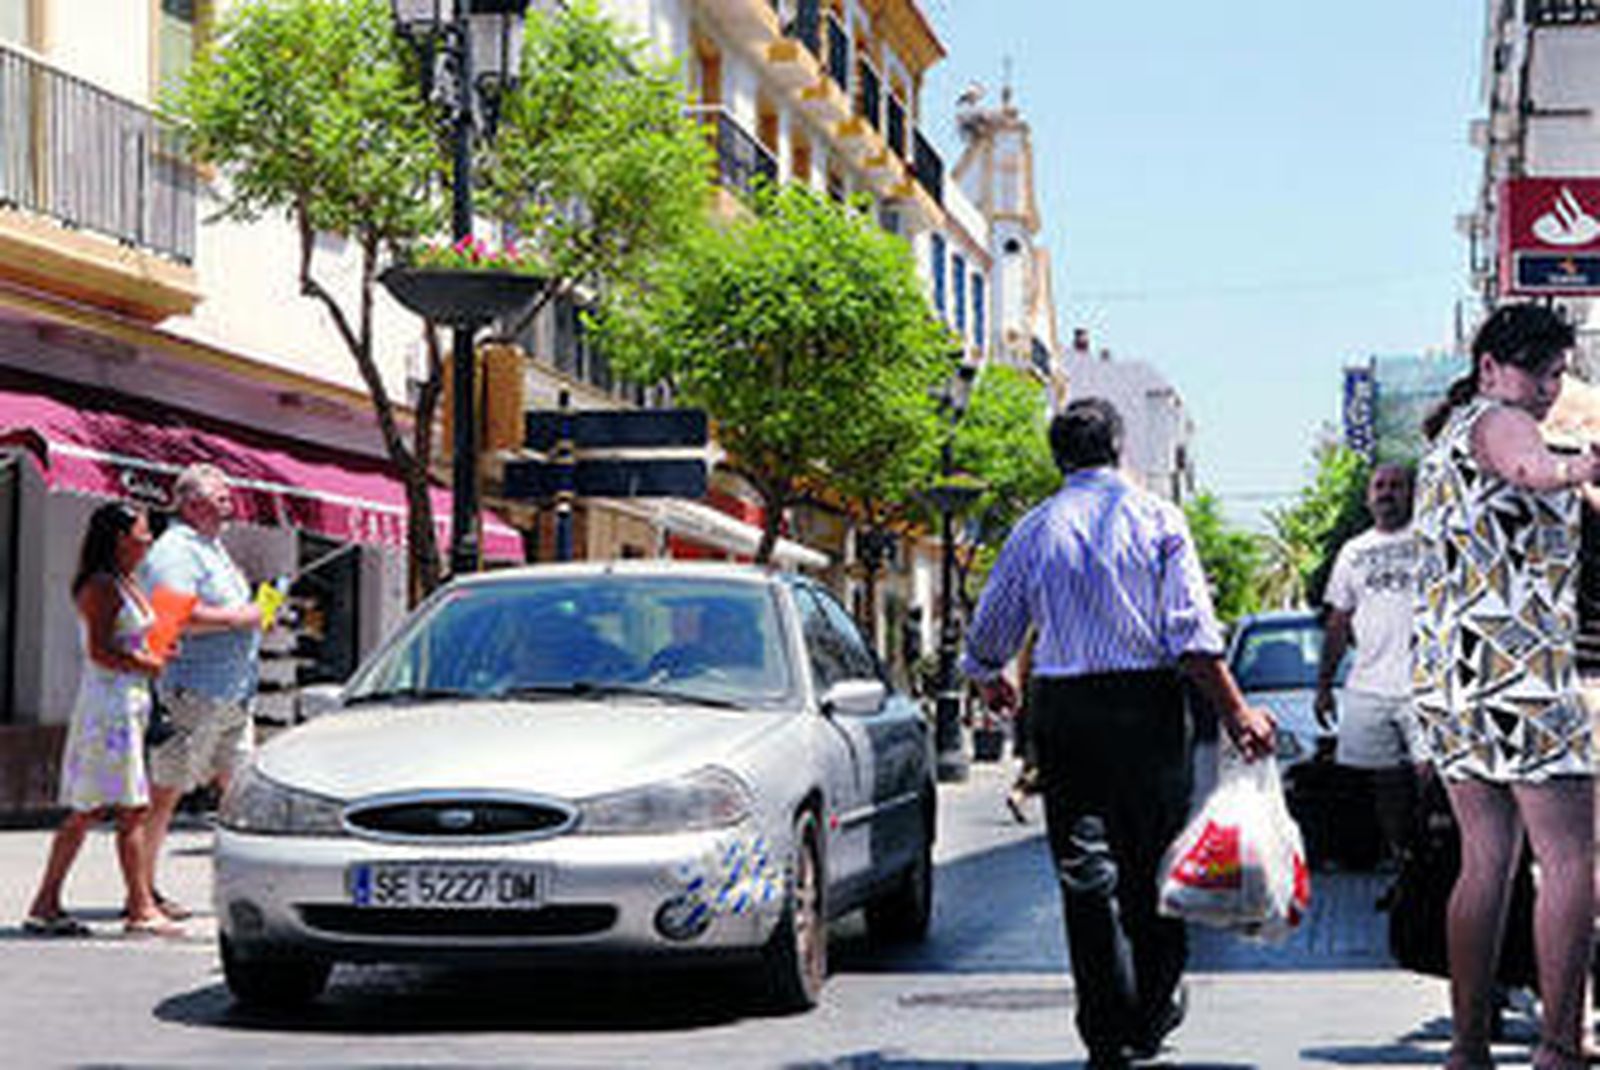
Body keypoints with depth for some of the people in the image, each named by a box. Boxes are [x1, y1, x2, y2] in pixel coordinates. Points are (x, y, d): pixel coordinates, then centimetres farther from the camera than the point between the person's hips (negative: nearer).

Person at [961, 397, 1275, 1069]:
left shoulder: (1035, 529, 8)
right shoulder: (1155, 517, 2)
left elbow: (986, 638, 13)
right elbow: (1193, 632, -8)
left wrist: (991, 684, 34)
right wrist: (1235, 711, -6)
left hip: (1062, 710, 1)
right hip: (1146, 702, -1)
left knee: (1084, 872, 3)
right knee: (1152, 862, 11)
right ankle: (1153, 1016, 15)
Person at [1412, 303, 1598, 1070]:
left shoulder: (1444, 438, 22)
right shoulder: (1500, 421, -8)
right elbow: (1523, 465, -32)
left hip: (1444, 669, 9)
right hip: (1517, 664, -9)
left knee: (1485, 861, 11)